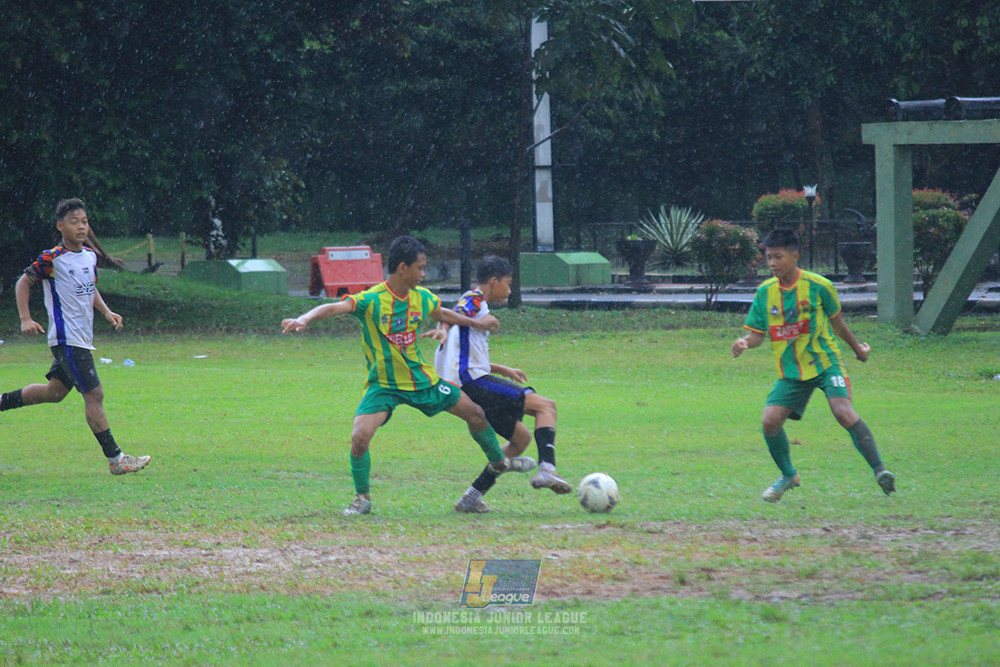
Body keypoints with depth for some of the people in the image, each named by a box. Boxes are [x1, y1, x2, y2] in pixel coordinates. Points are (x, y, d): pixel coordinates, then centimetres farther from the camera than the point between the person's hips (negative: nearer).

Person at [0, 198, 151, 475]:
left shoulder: (90, 256, 10)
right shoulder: (52, 259, -12)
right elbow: (23, 283, -3)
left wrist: (106, 312, 9)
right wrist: (25, 319, -11)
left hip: (83, 337, 9)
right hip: (66, 338, -9)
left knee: (55, 391, 18)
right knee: (94, 394, -9)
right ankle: (115, 459, -6)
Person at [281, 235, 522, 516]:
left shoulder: (422, 298, -3)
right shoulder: (371, 300, -23)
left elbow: (442, 314, 20)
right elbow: (334, 308, -38)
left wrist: (477, 323, 31)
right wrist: (303, 319, -56)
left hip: (421, 378, 5)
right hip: (383, 385, -5)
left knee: (475, 413, 12)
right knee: (360, 436, -24)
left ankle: (498, 461, 40)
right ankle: (362, 498, -2)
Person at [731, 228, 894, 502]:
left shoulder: (818, 286, -9)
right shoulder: (765, 293, 0)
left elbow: (835, 320, 8)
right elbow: (758, 332, 4)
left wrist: (856, 347, 20)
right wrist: (744, 343, -18)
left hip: (825, 362, -4)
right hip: (791, 371, 4)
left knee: (843, 412, -24)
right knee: (770, 420, -9)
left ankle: (879, 470, -20)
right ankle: (788, 476, 16)